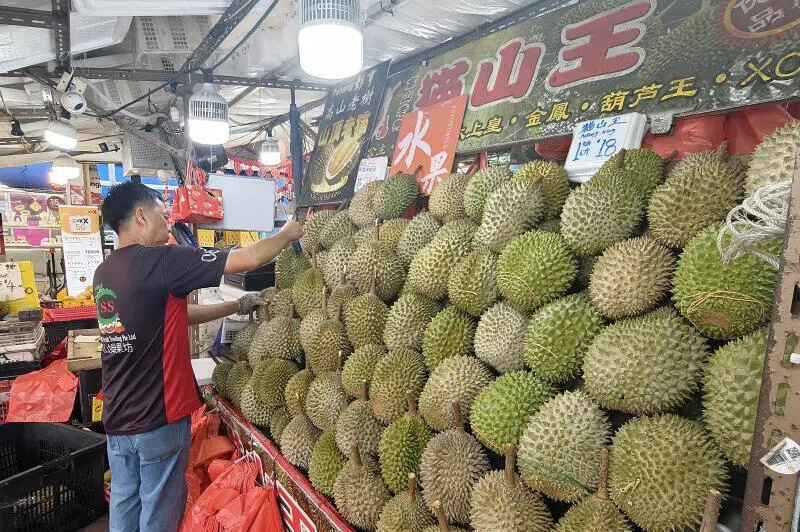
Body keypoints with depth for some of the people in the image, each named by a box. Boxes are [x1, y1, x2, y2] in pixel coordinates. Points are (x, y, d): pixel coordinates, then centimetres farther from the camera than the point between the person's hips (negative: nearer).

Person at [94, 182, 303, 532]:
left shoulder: (104, 272, 5)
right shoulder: (158, 260, -20)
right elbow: (250, 259, -19)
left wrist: (236, 306, 12)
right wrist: (288, 233, -2)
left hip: (117, 418, 8)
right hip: (158, 416, -8)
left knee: (124, 503, 21)